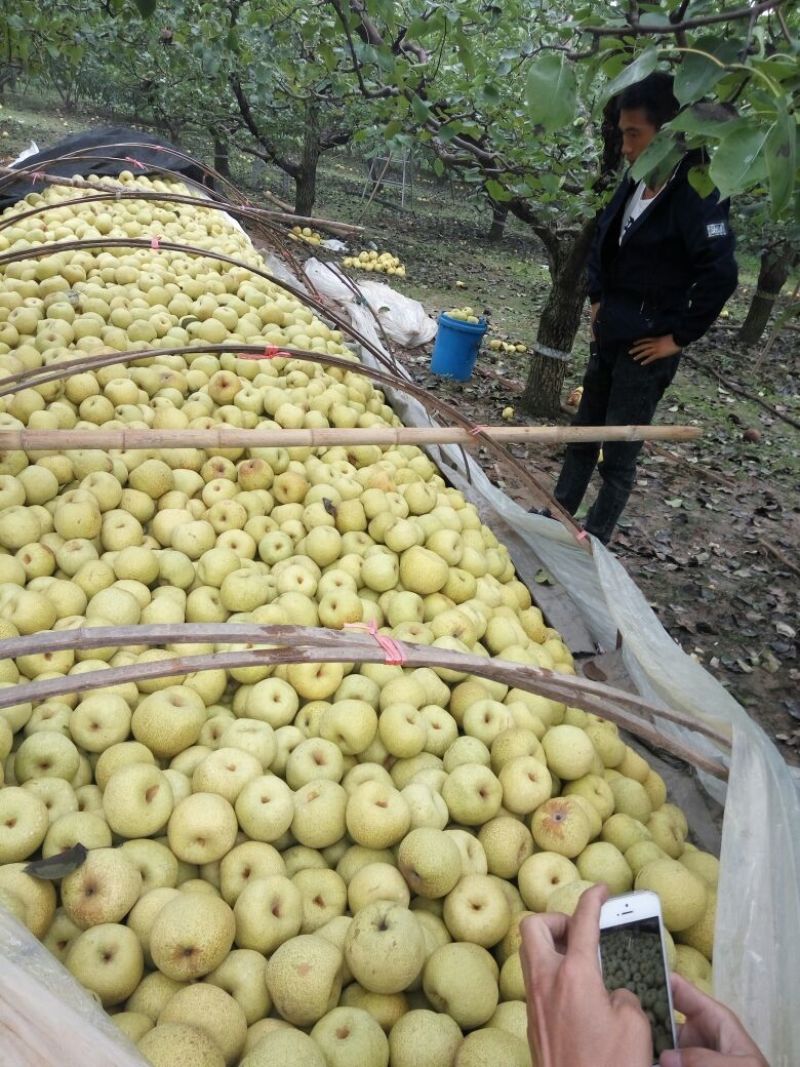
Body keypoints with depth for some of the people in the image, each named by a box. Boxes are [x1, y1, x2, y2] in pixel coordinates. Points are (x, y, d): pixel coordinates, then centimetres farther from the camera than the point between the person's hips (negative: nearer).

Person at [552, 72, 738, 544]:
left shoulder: (695, 196, -18)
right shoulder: (635, 185, 6)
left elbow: (721, 274, -24)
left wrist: (680, 337, -17)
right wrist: (598, 299, 13)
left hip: (646, 345, -8)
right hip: (609, 335, 8)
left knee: (619, 453, 2)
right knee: (584, 433, 18)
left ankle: (594, 540, 17)